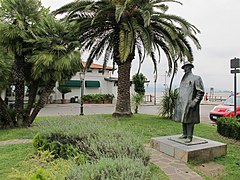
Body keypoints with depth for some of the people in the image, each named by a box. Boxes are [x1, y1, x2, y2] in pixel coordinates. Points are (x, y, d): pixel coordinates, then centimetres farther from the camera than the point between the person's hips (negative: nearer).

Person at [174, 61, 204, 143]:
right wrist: (178, 101, 17)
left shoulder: (196, 78, -5)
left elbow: (201, 92, -9)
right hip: (182, 103, 7)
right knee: (183, 119, 12)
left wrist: (195, 101, -17)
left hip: (190, 103, -7)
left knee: (189, 120, -5)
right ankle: (184, 134, 24)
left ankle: (189, 137, 4)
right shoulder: (183, 79, 17)